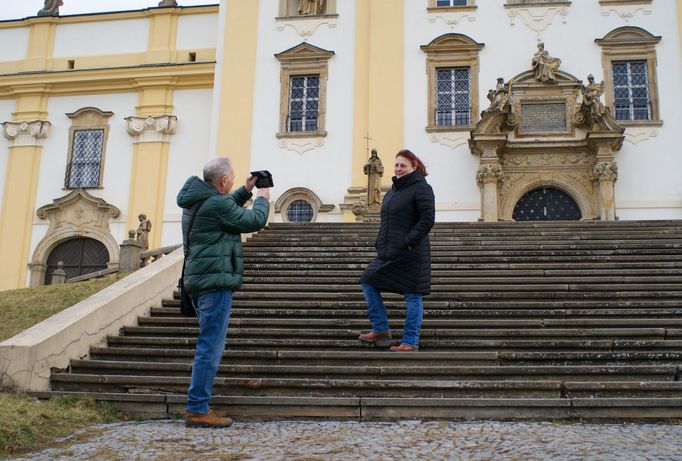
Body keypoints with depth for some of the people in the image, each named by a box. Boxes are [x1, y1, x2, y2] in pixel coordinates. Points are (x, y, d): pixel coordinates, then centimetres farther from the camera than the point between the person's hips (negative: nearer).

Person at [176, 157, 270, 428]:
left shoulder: (196, 201, 13)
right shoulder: (216, 203, -16)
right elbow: (253, 221, -9)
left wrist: (246, 192, 24)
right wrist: (262, 199, 8)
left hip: (199, 281, 11)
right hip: (215, 282, -10)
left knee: (209, 345, 15)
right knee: (211, 346, -7)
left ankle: (198, 407, 20)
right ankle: (197, 410, -5)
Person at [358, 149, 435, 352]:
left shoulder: (421, 188, -8)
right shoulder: (393, 190, 18)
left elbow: (427, 219, -15)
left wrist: (409, 242, -21)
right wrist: (379, 243, 13)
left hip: (411, 254, -9)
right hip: (388, 252, 9)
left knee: (412, 296, -3)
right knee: (368, 283, 8)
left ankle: (410, 342, 4)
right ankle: (380, 329, 19)